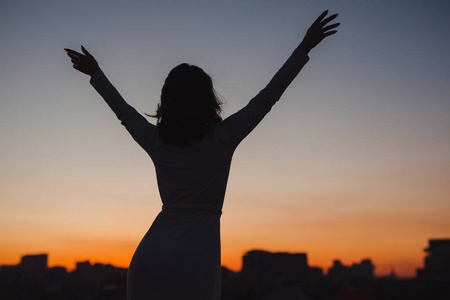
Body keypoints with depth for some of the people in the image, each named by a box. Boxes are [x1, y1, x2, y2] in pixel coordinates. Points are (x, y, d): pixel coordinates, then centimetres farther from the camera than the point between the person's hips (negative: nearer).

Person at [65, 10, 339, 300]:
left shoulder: (156, 141, 10)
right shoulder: (222, 139, 0)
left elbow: (124, 111, 27)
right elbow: (269, 96, 5)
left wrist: (95, 73, 44)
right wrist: (305, 47, 12)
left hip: (147, 258, 4)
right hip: (193, 262, -4)